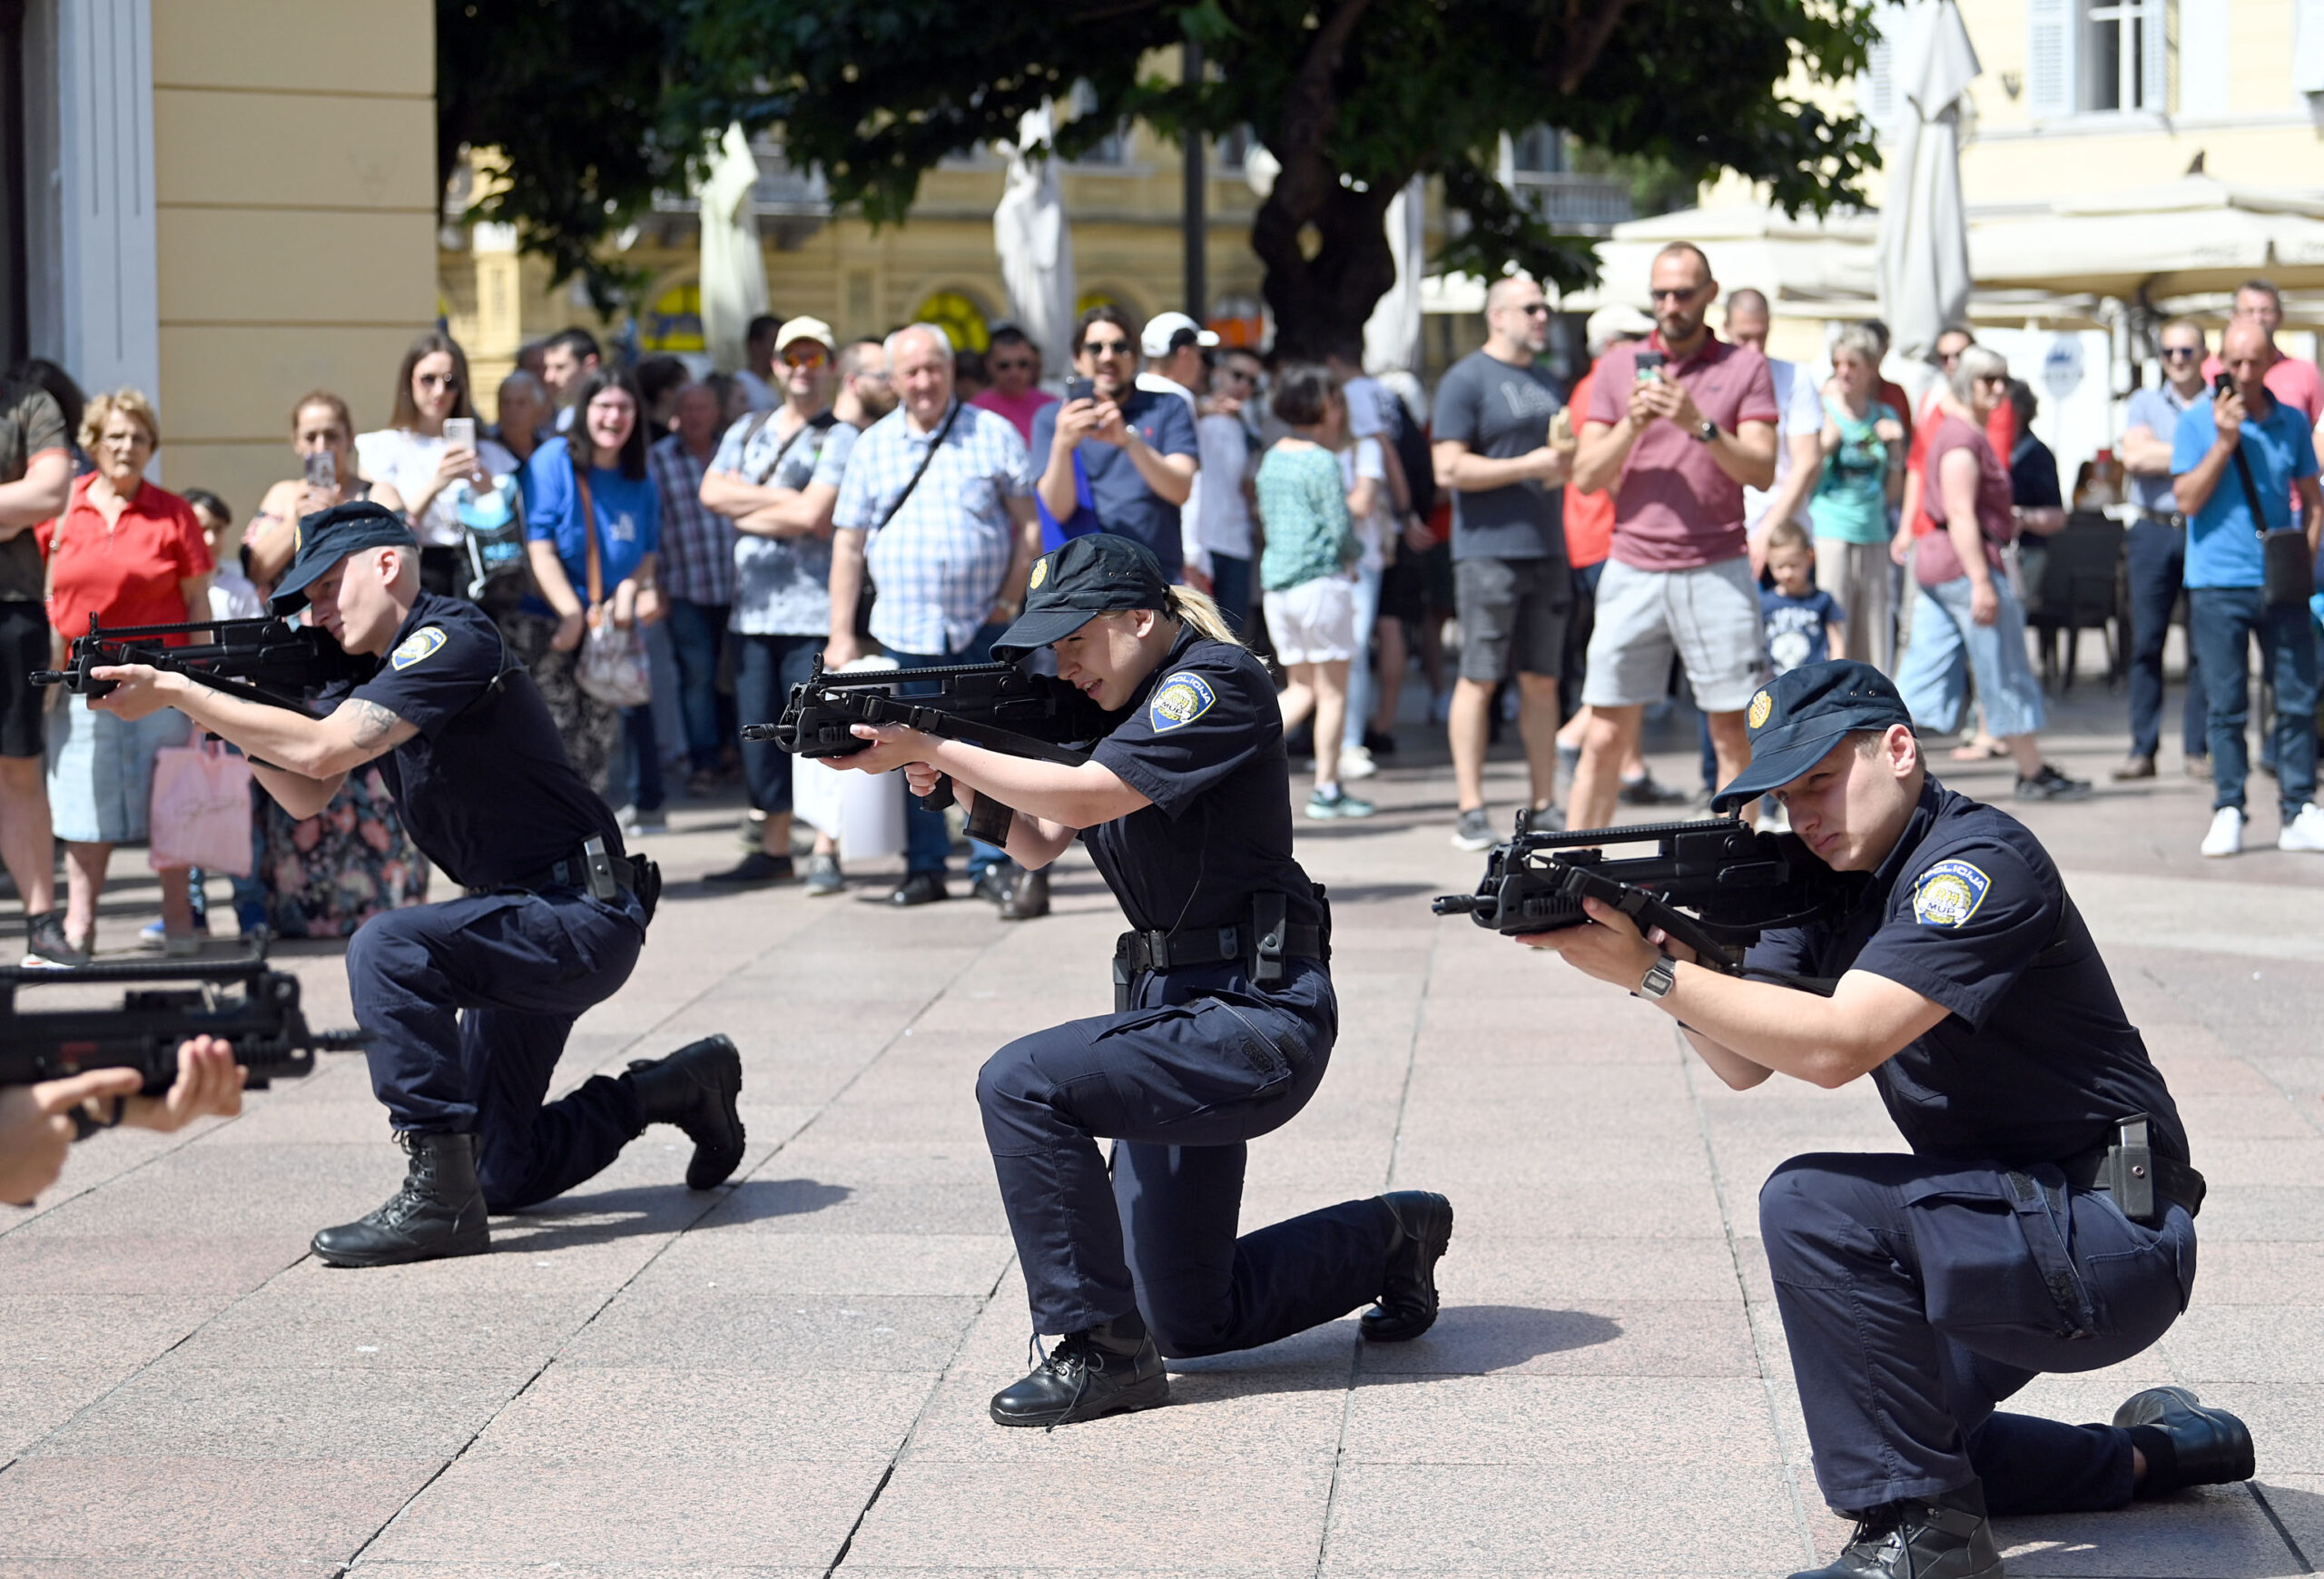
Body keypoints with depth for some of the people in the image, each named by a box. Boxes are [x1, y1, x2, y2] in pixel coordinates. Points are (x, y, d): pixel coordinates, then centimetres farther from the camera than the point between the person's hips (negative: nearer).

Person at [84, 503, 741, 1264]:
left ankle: (439, 1199, -24)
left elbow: (322, 749, -27)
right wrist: (222, 711, -5)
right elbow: (307, 797, 10)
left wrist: (176, 692, -23)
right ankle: (685, 1086, 34)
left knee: (388, 948, -32)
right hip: (533, 928, 10)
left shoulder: (453, 637, -18)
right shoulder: (372, 669, 11)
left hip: (585, 918, -10)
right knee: (502, 1174, 13)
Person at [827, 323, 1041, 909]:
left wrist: (1009, 600, -5)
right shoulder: (872, 446, 7)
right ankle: (925, 868, 17)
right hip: (904, 626, 2)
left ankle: (992, 864, 6)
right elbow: (848, 543, 8)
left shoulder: (993, 435, 3)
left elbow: (1030, 524, 5)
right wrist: (841, 635, 3)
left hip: (983, 625, -2)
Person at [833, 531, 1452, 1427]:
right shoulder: (1130, 706, 16)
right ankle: (1392, 1240, 36)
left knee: (1021, 1084, -26)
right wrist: (964, 784, -8)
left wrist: (932, 745, -22)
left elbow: (1083, 797, -24)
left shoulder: (1214, 684, -12)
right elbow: (1038, 844, 11)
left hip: (1254, 1020, -10)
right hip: (1183, 1016, 10)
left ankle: (1103, 1351, -17)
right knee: (1193, 1321, 13)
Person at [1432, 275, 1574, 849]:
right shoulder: (1466, 380, -5)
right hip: (1488, 549, -7)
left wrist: (1567, 463, 6)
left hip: (1546, 548, 7)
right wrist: (1528, 466, -15)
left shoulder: (1545, 382, 18)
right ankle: (1469, 809, -3)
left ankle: (1543, 805, 11)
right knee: (1480, 679, -5)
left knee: (1542, 681, 7)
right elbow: (1449, 468, -14)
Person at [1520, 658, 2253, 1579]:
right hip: (2008, 1221, 10)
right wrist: (1679, 968, -18)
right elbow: (1743, 1064, 2)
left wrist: (1650, 974, -29)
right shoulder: (1840, 880, 8)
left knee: (1812, 1206, -26)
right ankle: (2151, 1454, 28)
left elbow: (1838, 1046, -30)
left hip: (2110, 1240, -10)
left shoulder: (1980, 864, -19)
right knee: (1869, 1443, 18)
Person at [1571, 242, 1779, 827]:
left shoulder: (1745, 367, 5)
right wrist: (1631, 425, -11)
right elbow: (1586, 475, 6)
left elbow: (1763, 471, -4)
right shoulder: (1618, 366, 10)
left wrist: (1700, 425, -17)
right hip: (1633, 573, 1)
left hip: (1717, 573, -1)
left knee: (1735, 736, -1)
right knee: (1605, 737, -1)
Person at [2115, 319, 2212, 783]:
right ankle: (2142, 749, 2)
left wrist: (2159, 456, -9)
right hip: (2154, 531, 1)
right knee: (2146, 641, -2)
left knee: (2205, 644, -2)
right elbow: (2133, 456, -3)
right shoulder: (2144, 403, 14)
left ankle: (2198, 749, 4)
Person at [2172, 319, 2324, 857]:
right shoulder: (2197, 422, 0)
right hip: (2218, 584, -2)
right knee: (2226, 706, 1)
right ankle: (2228, 813, 7)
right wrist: (2225, 440, -14)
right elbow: (2188, 499, -8)